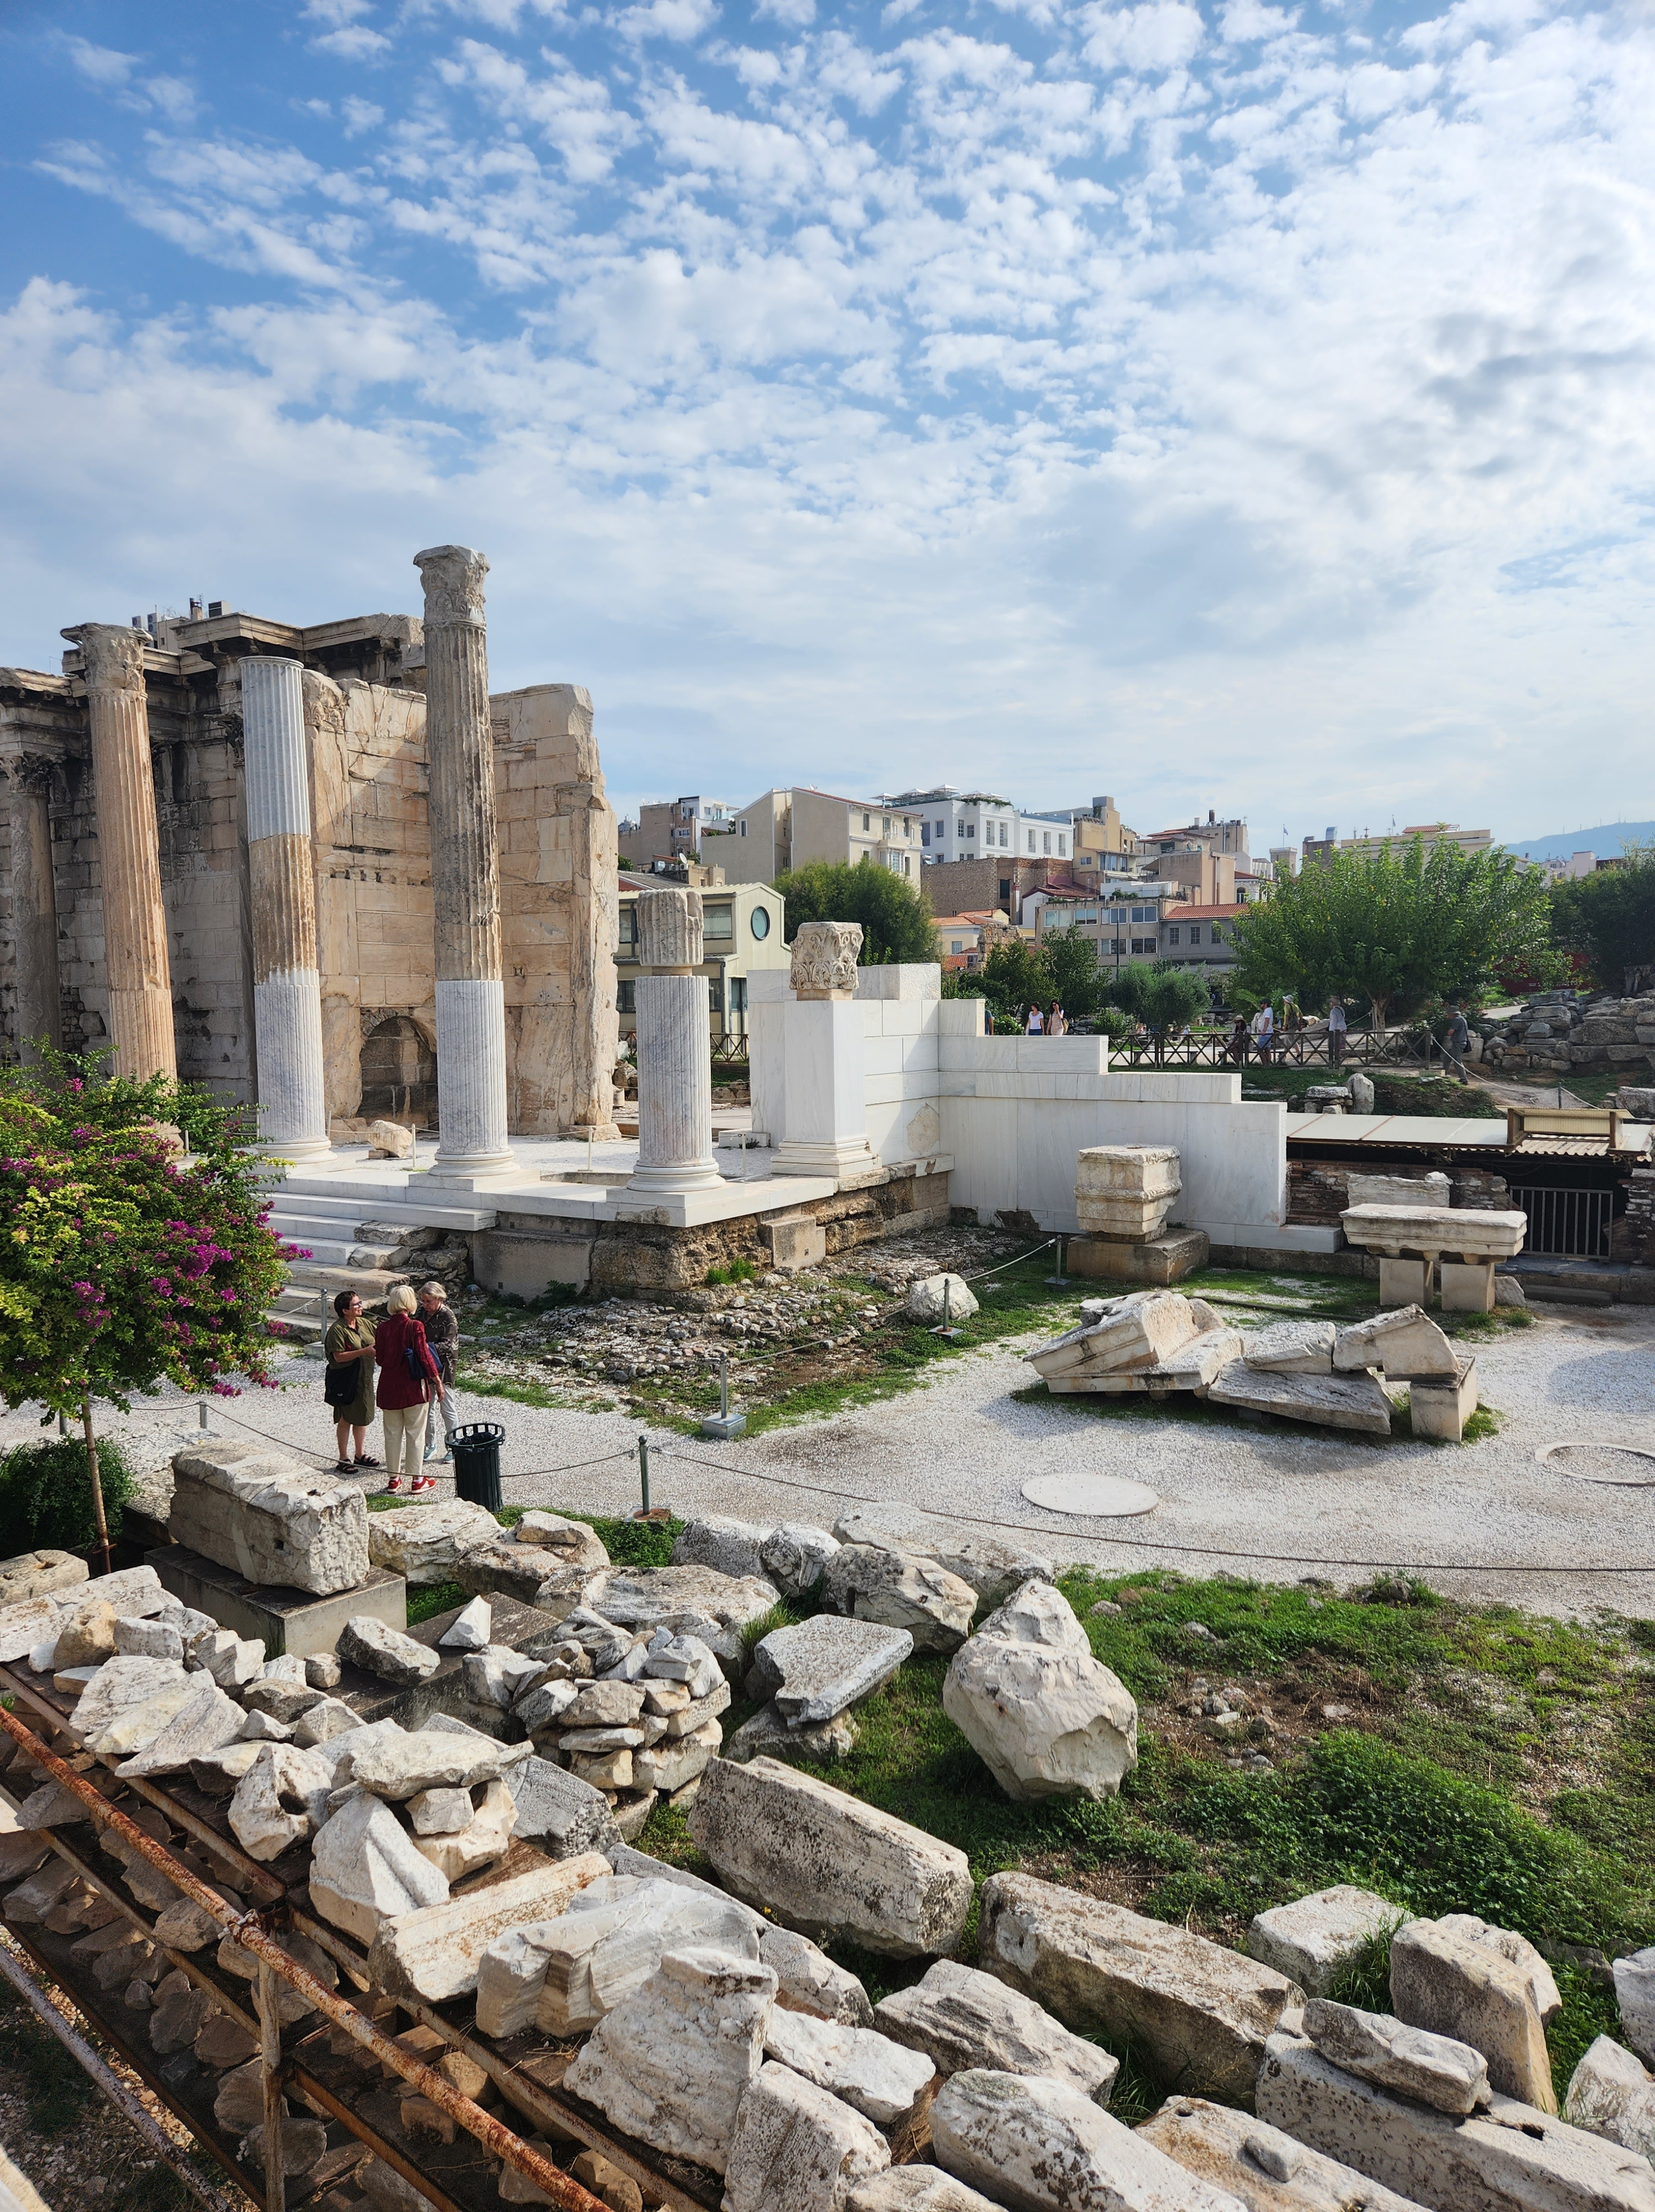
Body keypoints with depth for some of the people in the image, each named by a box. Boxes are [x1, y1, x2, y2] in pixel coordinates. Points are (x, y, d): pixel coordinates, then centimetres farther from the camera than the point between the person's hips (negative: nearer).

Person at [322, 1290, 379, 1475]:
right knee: (346, 1419, 3)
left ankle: (361, 1454, 28)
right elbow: (339, 1356, -22)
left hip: (364, 1378, 7)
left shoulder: (364, 1323, 6)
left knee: (363, 1416, 15)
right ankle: (344, 1459, 14)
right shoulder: (338, 1330, -16)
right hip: (346, 1381, -7)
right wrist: (365, 1351, -27)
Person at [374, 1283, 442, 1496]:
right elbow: (424, 1356, -14)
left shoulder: (382, 1328, -3)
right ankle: (417, 1480, 11)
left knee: (392, 1433, 13)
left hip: (389, 1386, 4)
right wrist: (437, 1380, -6)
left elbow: (379, 1358, 4)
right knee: (415, 1433, 6)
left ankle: (394, 1479, 20)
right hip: (413, 1387, -4)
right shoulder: (415, 1326, -15)